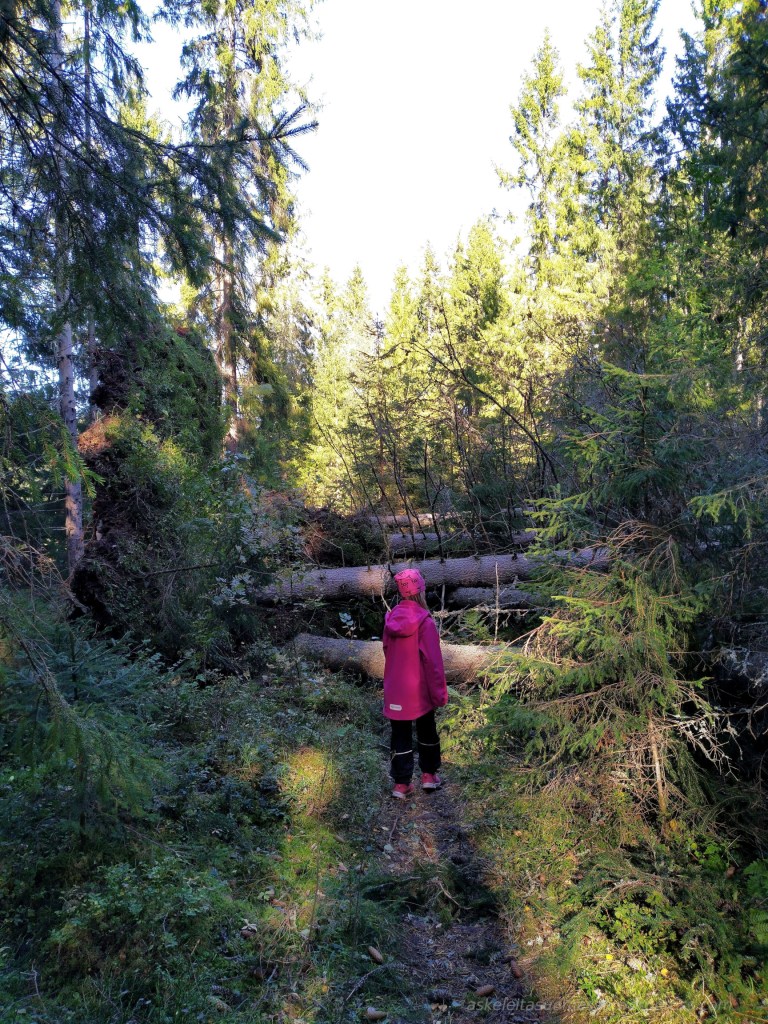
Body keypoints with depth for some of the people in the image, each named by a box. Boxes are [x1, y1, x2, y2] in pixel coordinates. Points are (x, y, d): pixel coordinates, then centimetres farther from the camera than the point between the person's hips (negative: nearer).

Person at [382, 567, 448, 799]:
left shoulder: (391, 618, -5)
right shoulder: (424, 622, -20)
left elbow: (387, 651, 5)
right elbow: (433, 661, -17)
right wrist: (440, 692, -9)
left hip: (395, 690, 3)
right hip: (419, 690, -3)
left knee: (400, 735, 12)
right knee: (426, 731, 18)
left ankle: (401, 784, 15)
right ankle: (429, 775, 30)